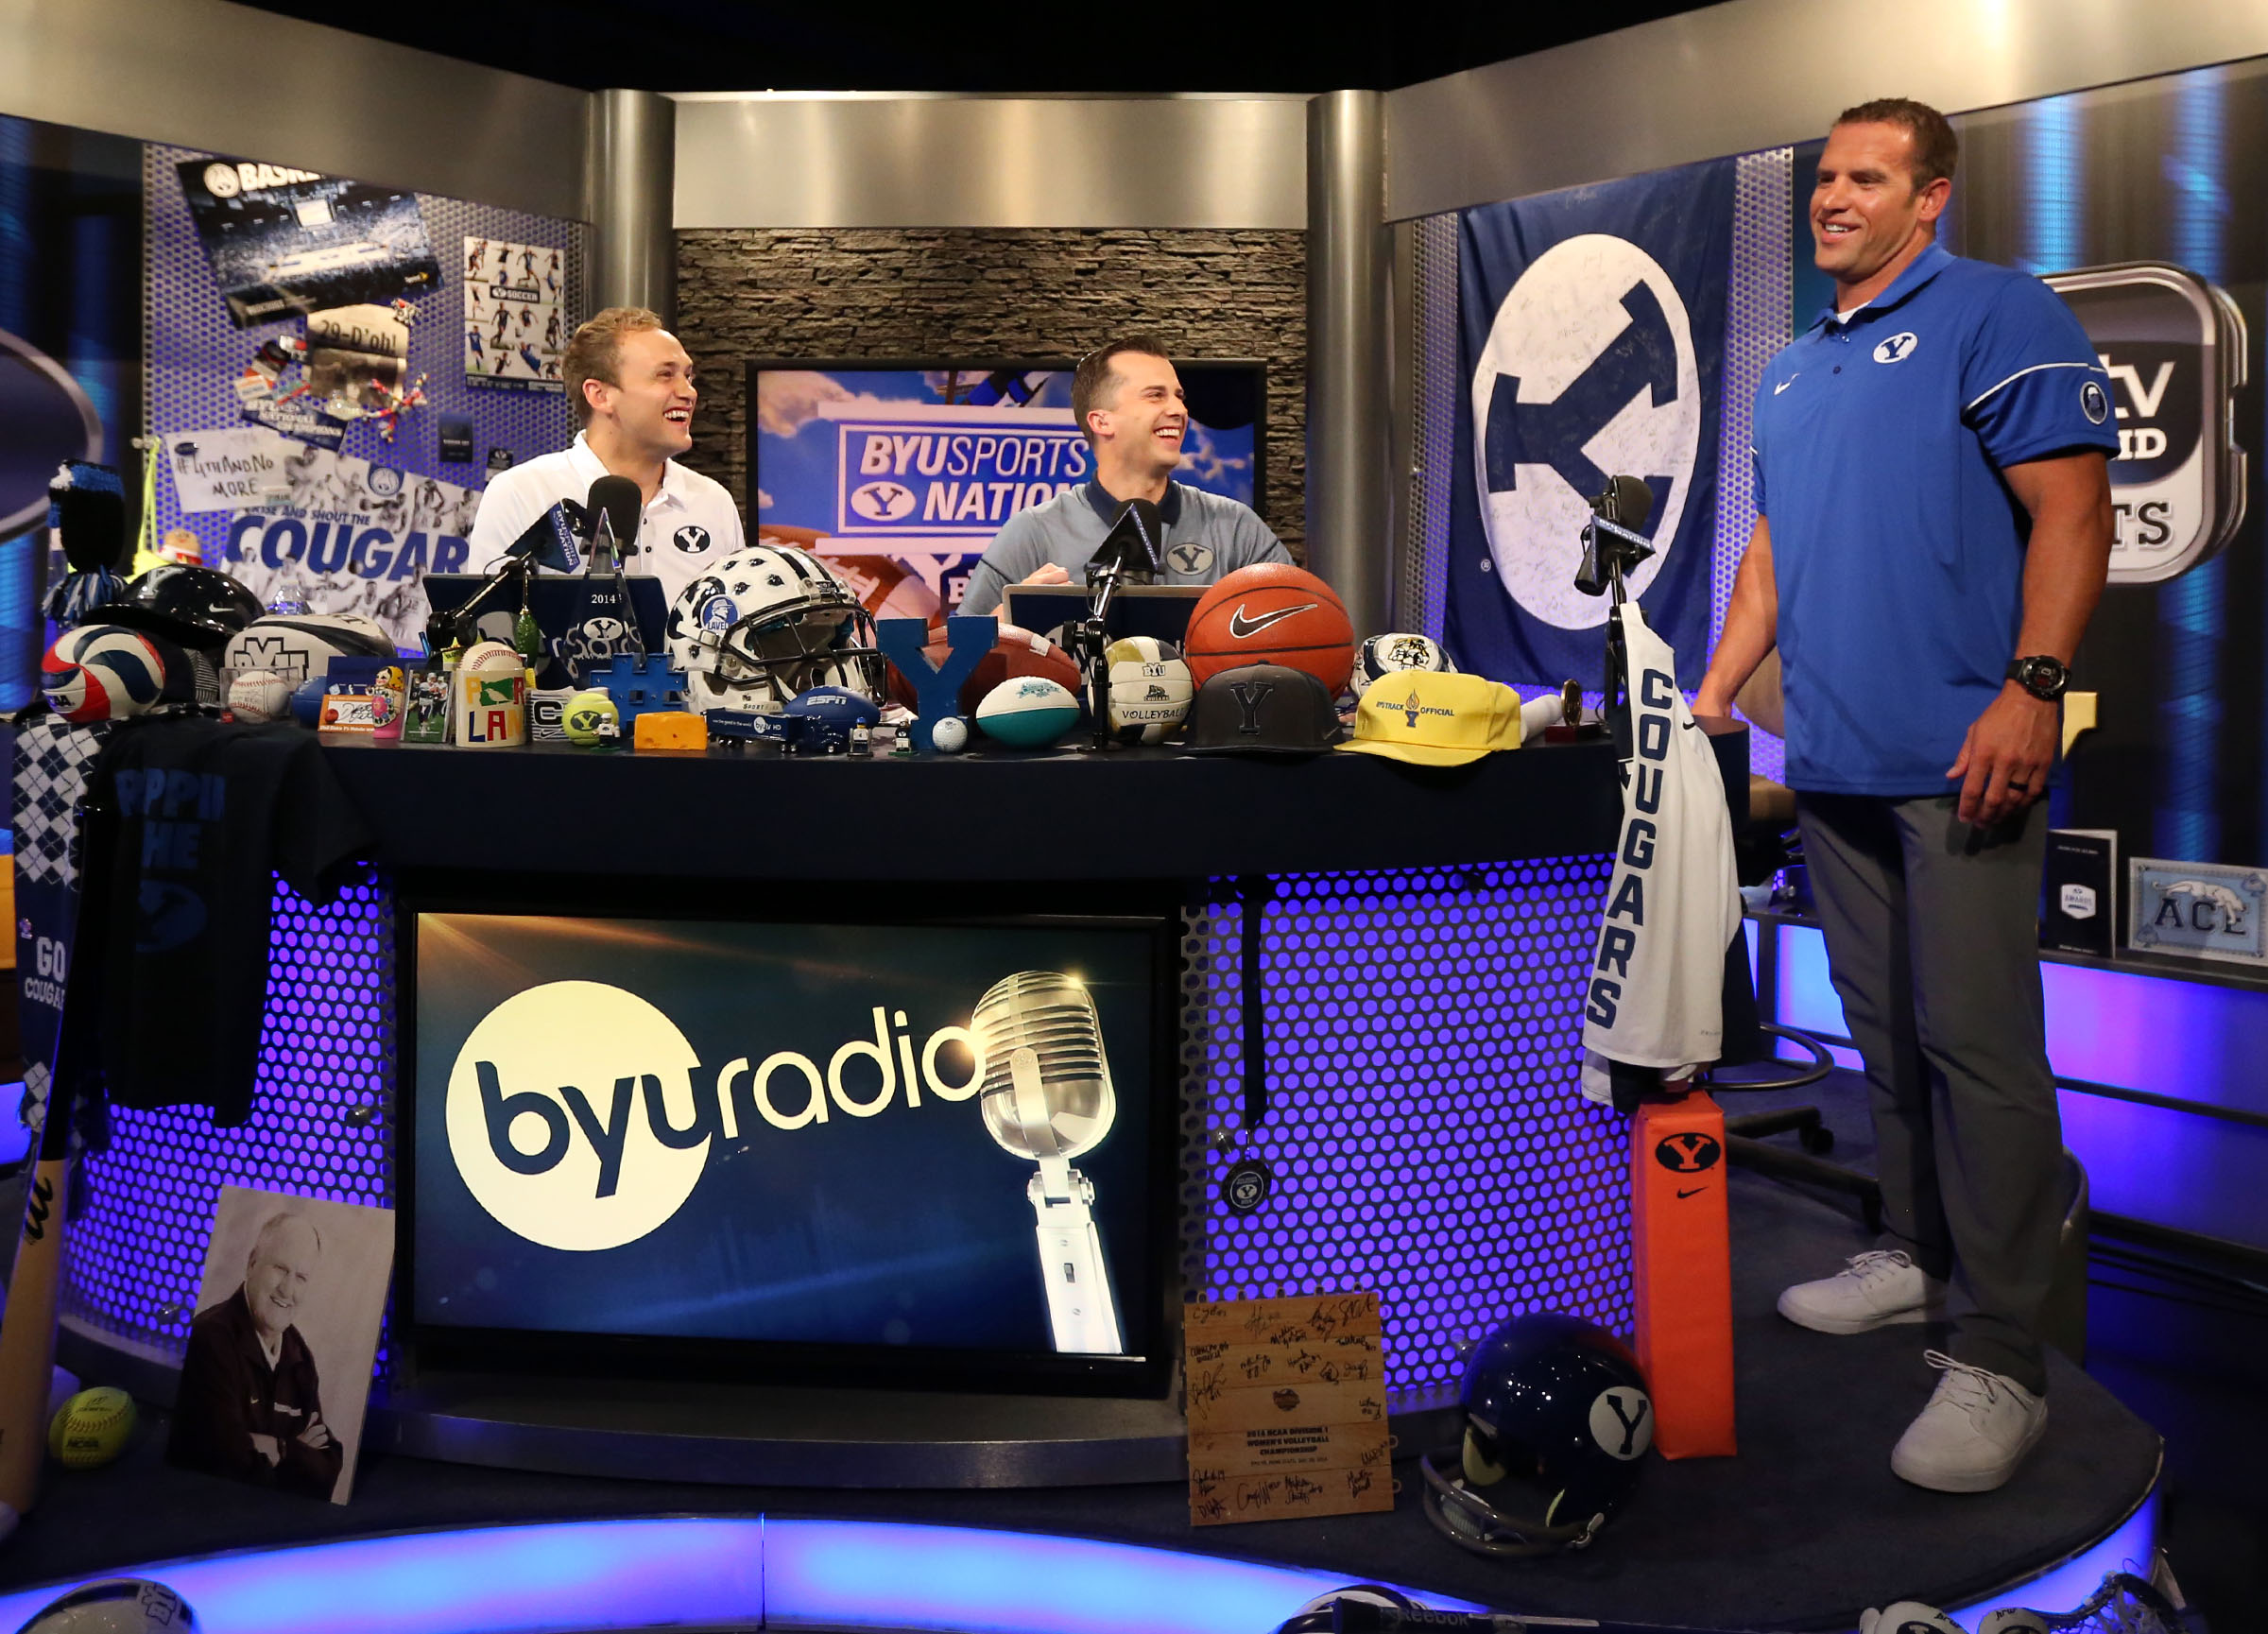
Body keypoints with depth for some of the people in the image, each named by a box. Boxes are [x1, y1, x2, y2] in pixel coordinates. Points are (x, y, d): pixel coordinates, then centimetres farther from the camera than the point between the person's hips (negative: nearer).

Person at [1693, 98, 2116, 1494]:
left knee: (1978, 1046, -8)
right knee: (1886, 1032, 14)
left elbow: (2072, 512, -11)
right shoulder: (1792, 371, 20)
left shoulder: (2001, 316, -2)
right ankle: (1919, 1258, 28)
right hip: (1833, 758, 8)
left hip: (1962, 760, -7)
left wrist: (2031, 690, -20)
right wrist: (1713, 695, 18)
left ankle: (1999, 1357, -1)